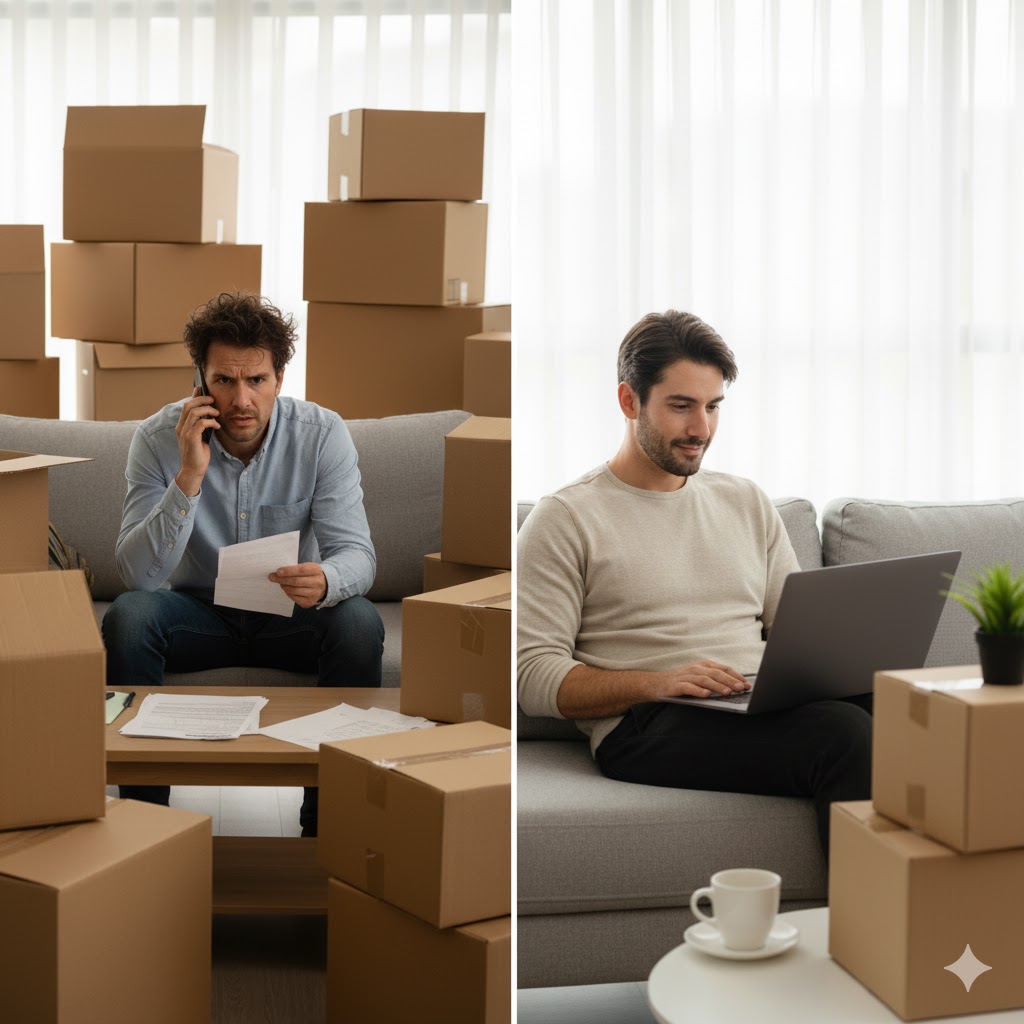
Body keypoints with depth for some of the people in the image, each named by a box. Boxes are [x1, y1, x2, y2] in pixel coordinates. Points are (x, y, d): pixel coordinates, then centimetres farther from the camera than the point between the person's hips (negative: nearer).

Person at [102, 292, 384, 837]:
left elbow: (357, 552, -19)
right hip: (197, 611, 0)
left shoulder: (322, 434, -14)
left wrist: (326, 581, -44)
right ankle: (143, 808, -14)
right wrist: (189, 478, -36)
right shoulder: (158, 438, -16)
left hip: (291, 612, 0)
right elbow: (137, 574, -24)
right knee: (127, 616, -30)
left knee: (358, 623, -31)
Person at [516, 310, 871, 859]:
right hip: (646, 726, -5)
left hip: (765, 709, 5)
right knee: (842, 731, -33)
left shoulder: (747, 502, 23)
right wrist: (659, 682, -17)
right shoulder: (565, 519, 5)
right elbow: (535, 676, -2)